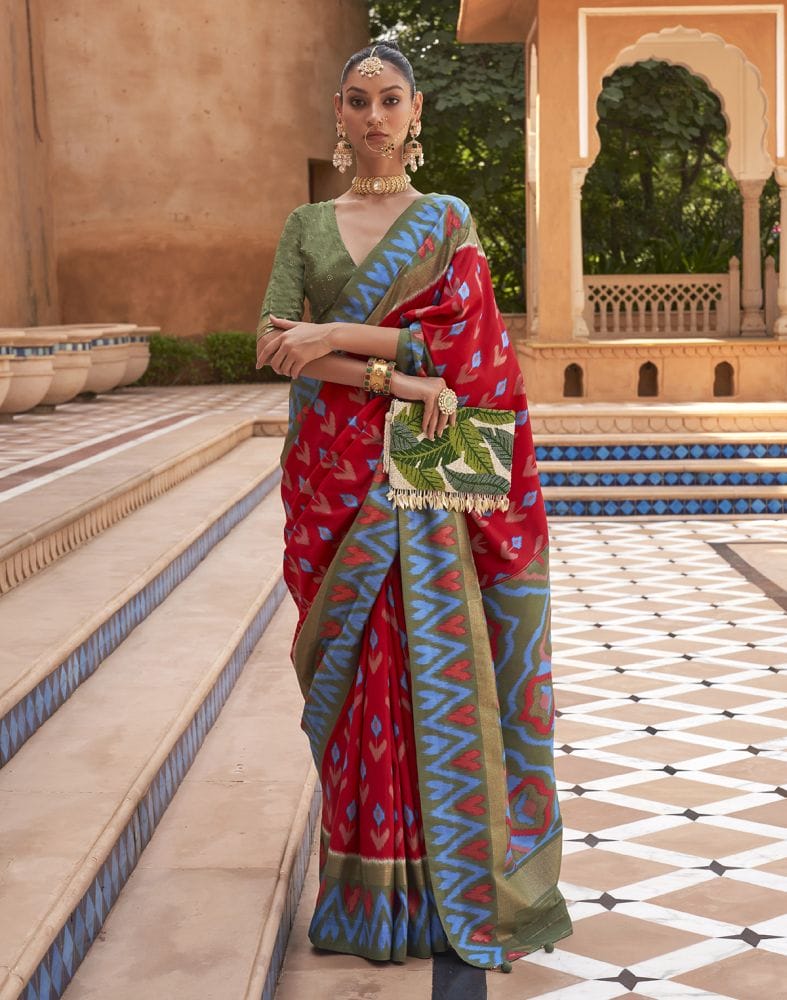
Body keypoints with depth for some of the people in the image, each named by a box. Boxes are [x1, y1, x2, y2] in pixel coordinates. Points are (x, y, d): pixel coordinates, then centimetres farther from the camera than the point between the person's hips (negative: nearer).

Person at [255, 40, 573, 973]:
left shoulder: (448, 220, 7)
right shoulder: (306, 225, 10)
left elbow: (459, 334, -8)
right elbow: (273, 345, -3)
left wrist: (334, 337, -15)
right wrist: (394, 376, -15)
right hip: (335, 475, 2)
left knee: (434, 663, -1)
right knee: (355, 671, 3)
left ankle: (447, 878, 12)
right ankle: (370, 888, 15)